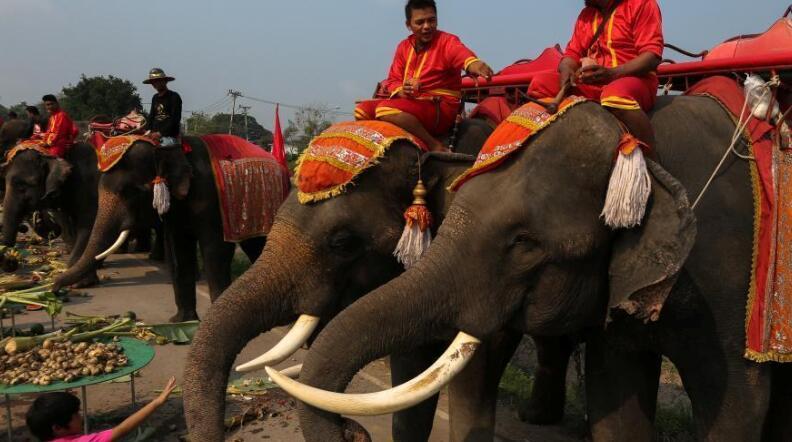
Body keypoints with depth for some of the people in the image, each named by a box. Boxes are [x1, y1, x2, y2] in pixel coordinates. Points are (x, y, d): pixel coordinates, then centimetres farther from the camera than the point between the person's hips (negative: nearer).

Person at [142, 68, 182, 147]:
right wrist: (147, 130, 1)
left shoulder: (174, 97, -3)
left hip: (170, 137, -7)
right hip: (155, 135, 7)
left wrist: (160, 133, -16)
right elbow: (151, 116, 21)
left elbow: (175, 119, -11)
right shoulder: (155, 98, 19)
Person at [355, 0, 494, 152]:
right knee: (362, 110, -2)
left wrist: (473, 63, -58)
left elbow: (460, 53, -33)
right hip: (410, 103, 7)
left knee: (386, 109, -30)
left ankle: (435, 146, -22)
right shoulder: (404, 47, 10)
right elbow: (393, 80, 10)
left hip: (441, 109, -7)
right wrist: (401, 91, -16)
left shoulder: (447, 41, -8)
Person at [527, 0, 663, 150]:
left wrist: (611, 73, -26)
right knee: (540, 84, -10)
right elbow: (573, 53, 14)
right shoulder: (586, 14, 18)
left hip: (634, 80, -6)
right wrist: (566, 70, -11)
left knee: (615, 95, -41)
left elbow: (652, 56, -11)